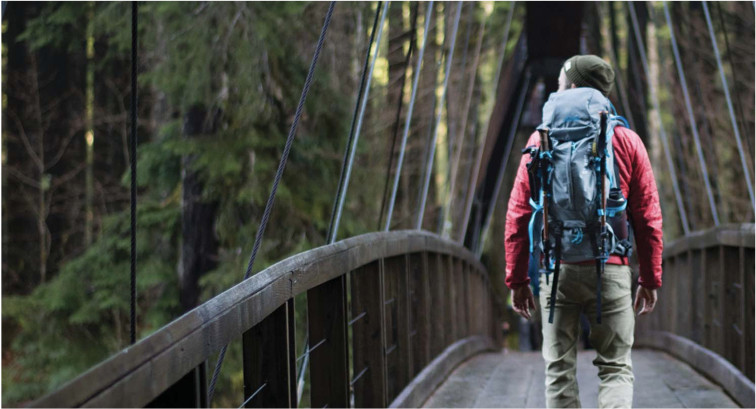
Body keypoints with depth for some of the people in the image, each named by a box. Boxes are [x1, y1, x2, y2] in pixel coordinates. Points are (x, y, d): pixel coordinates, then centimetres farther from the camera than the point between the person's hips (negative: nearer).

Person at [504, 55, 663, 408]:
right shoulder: (627, 141, 4)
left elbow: (518, 214, 1)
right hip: (611, 270, 0)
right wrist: (650, 279, 10)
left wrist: (517, 279, 7)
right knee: (616, 368, 6)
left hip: (556, 269, 0)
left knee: (559, 369, 9)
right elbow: (648, 217, 3)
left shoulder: (542, 140, 3)